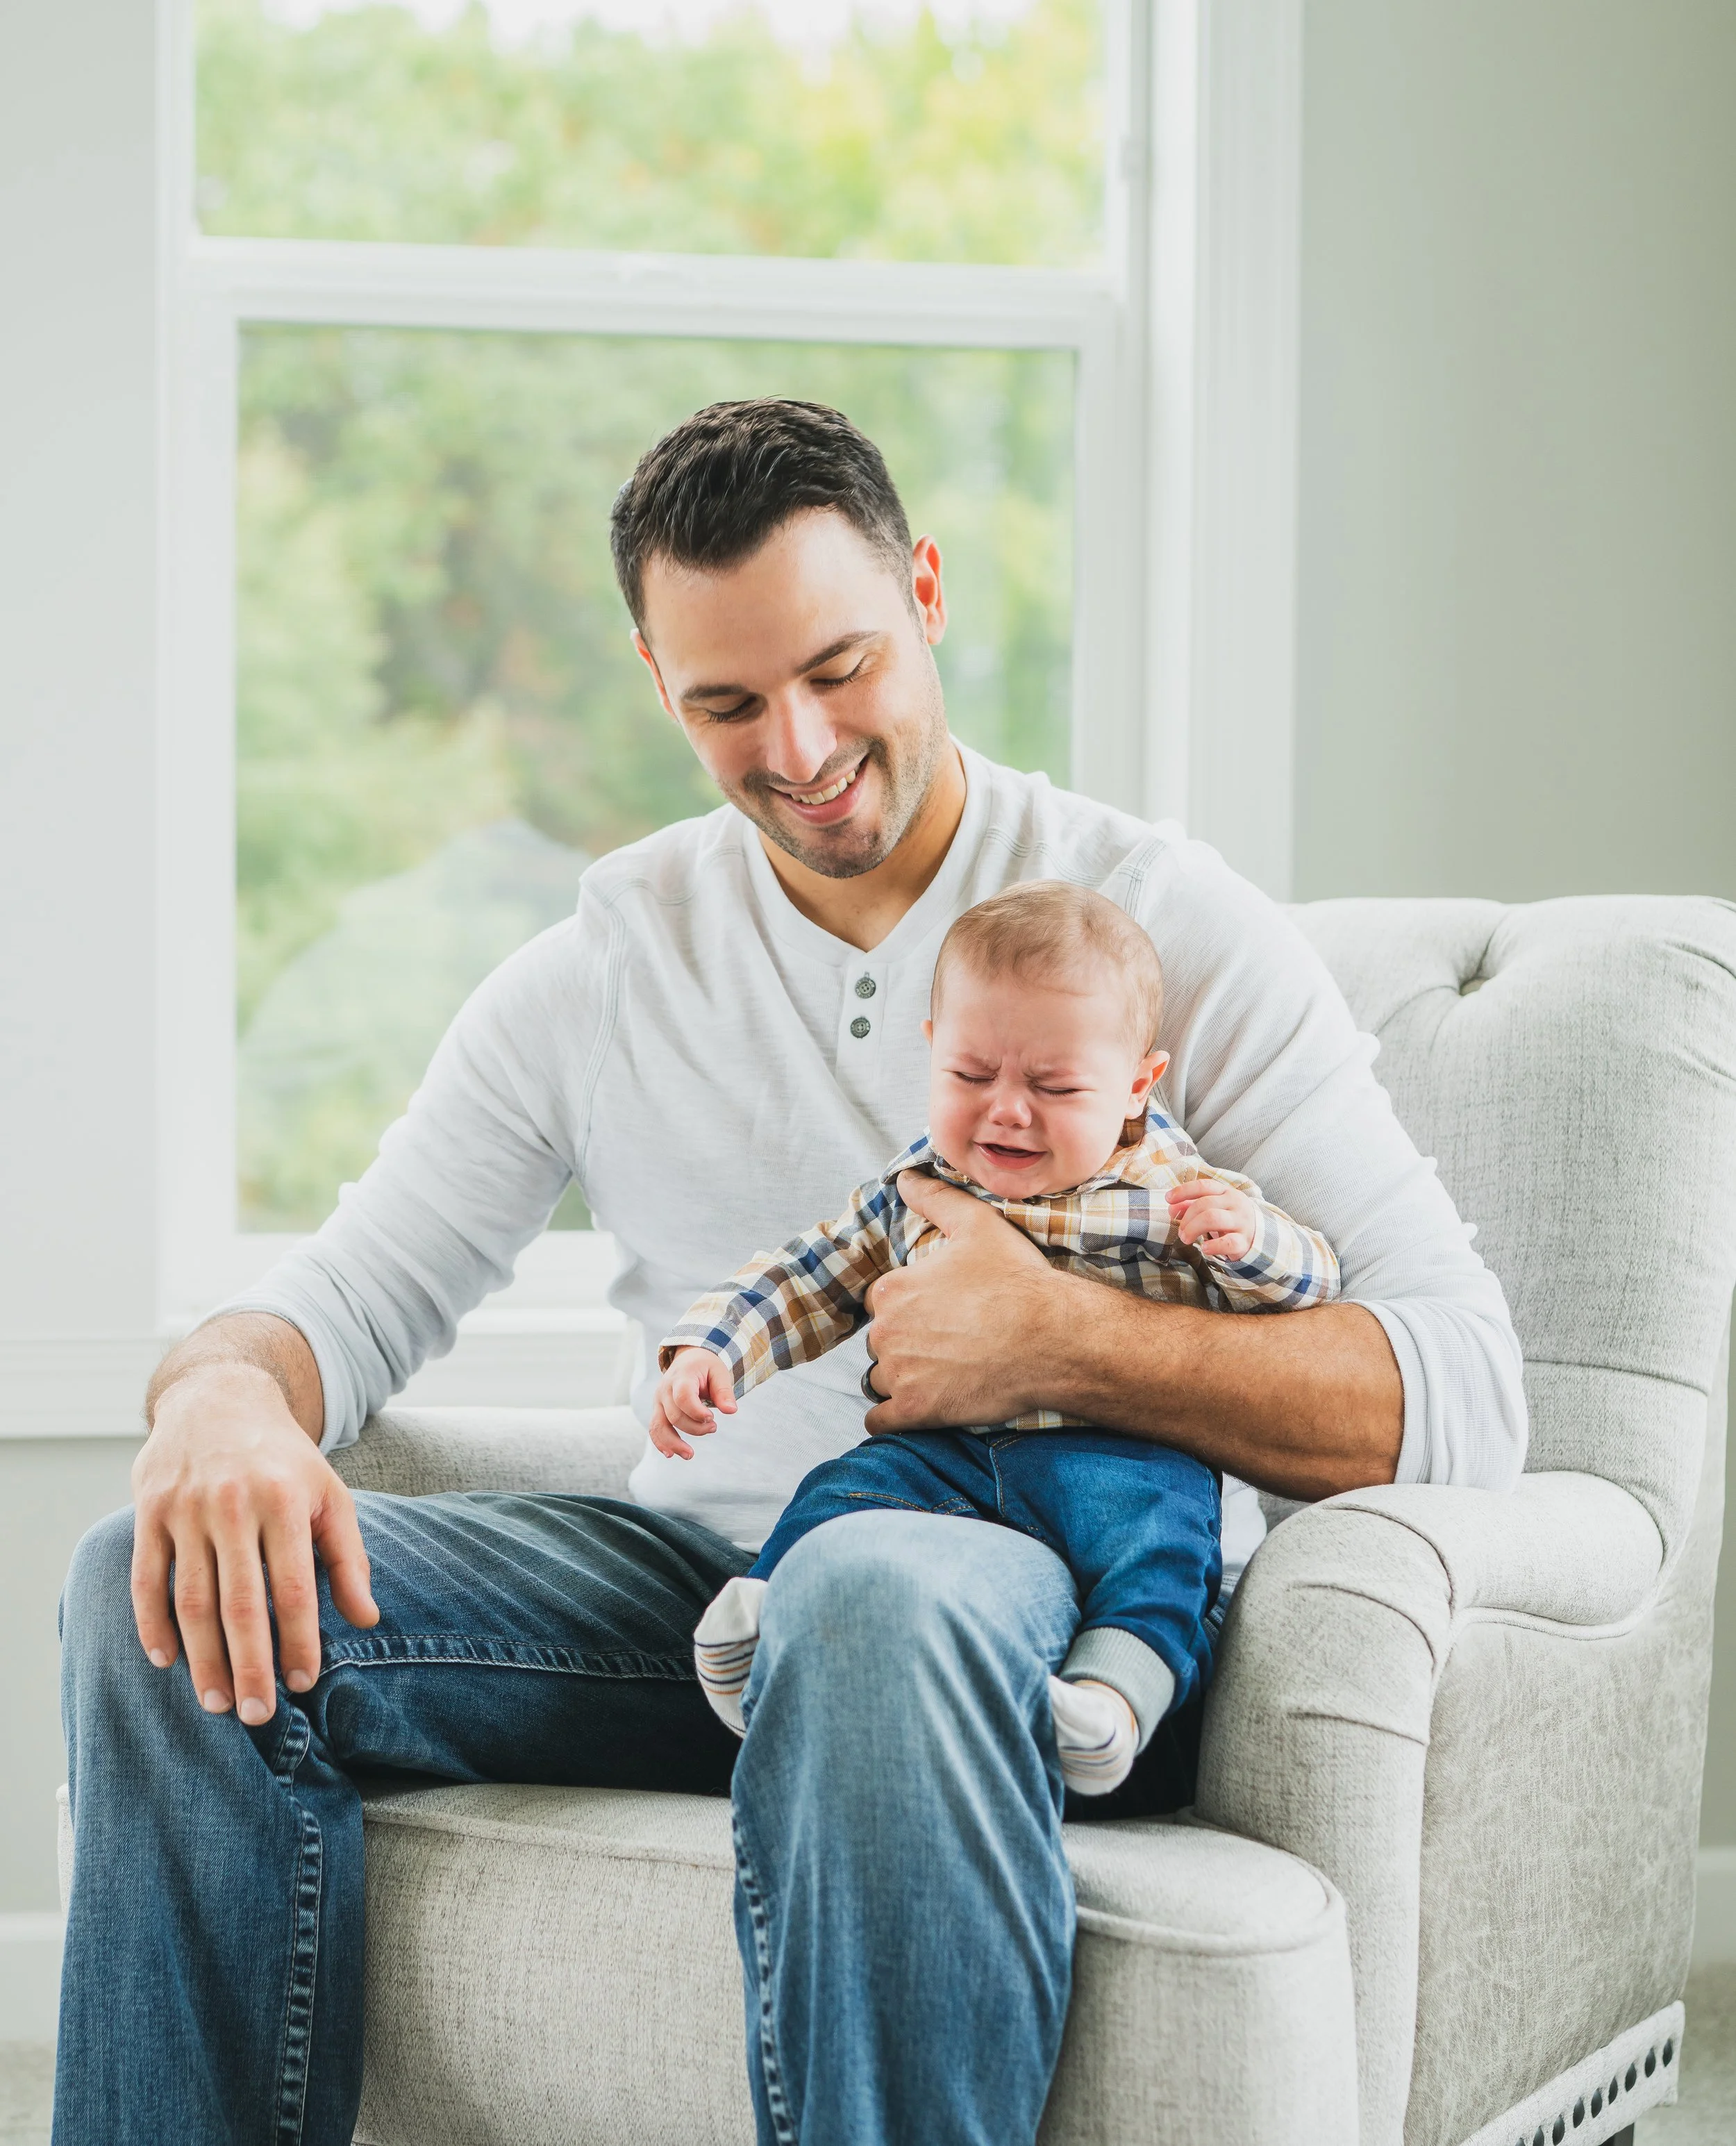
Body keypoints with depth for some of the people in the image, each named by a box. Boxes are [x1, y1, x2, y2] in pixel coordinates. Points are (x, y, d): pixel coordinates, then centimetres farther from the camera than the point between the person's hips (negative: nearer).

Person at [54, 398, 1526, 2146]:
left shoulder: (1167, 927, 0)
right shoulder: (602, 966, 13)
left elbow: (1463, 1397, -7)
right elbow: (351, 1294, 12)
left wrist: (1062, 1343, -21)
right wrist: (224, 1394, -13)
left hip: (1080, 1576, -4)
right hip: (706, 1579, 4)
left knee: (878, 1599, -41)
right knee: (167, 1588, -17)